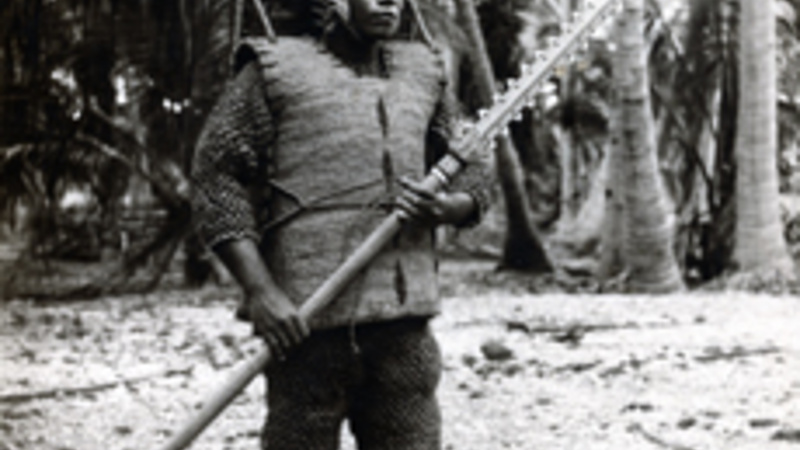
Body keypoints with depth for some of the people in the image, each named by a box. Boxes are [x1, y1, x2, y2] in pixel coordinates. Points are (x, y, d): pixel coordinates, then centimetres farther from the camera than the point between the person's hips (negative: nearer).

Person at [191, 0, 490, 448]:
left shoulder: (424, 70, 17)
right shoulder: (276, 69, 2)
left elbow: (471, 173, 22)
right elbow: (216, 176, -4)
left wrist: (444, 206, -3)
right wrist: (259, 289, -14)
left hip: (406, 322, 5)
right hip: (308, 322, -4)